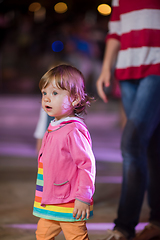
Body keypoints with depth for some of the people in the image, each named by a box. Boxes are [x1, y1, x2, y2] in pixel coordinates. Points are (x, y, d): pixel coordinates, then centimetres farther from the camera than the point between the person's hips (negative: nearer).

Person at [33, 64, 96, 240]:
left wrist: (83, 198, -20)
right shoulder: (53, 128, 9)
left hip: (71, 204, -9)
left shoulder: (74, 131, -21)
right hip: (50, 202, 9)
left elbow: (87, 164, -21)